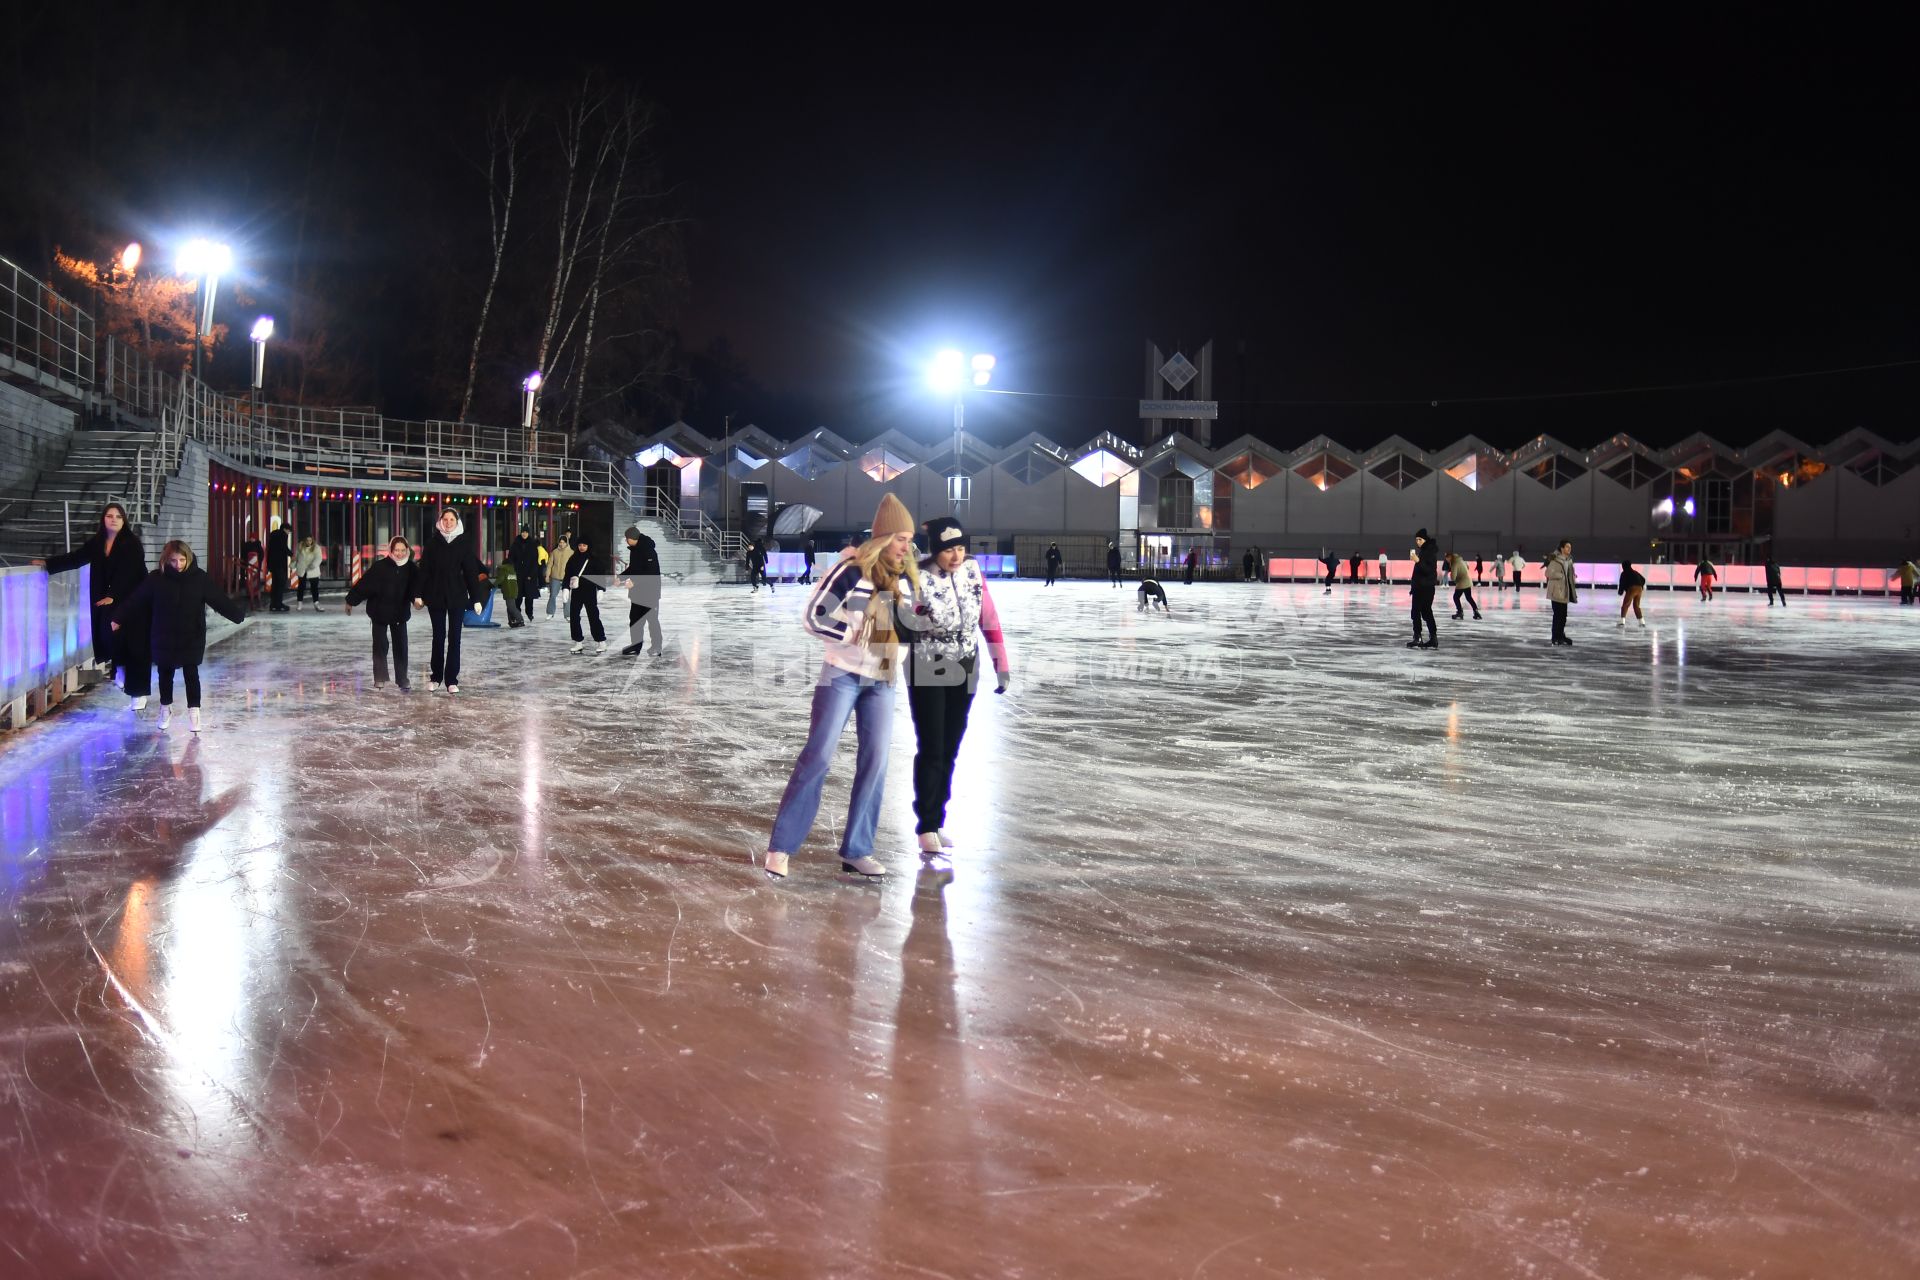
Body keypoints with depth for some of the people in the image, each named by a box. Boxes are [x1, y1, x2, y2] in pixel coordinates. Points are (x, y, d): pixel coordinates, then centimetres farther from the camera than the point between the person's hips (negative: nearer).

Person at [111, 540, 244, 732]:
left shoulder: (199, 578, -8)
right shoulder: (156, 579, -9)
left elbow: (219, 598, -7)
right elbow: (136, 600, -4)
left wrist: (238, 615, -12)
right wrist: (118, 618, -2)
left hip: (192, 637, -1)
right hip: (164, 637, 1)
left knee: (191, 674, 2)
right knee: (165, 673, 14)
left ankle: (194, 710, 14)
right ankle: (166, 708, 32)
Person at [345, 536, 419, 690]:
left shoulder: (412, 569, -8)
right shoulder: (380, 566, -16)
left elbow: (416, 588, -11)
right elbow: (364, 583, -12)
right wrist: (351, 601, -8)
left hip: (400, 613, 2)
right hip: (380, 612, -2)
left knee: (401, 647, 2)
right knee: (380, 646, 7)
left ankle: (402, 680, 8)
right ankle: (380, 679, 17)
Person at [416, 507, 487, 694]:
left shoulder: (464, 542, 0)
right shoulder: (432, 542, 2)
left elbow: (471, 572, 0)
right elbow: (424, 569, 2)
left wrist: (476, 598, -3)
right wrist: (418, 594, -4)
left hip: (457, 597, -1)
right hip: (435, 596, 1)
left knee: (454, 638, 2)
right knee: (438, 638, 8)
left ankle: (452, 680, 6)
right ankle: (435, 677, 17)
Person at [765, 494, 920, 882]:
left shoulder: (905, 578, 6)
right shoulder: (851, 570, -13)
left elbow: (910, 625, 18)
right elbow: (812, 616, -16)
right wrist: (855, 635, -18)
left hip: (881, 682, 6)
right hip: (842, 675, -6)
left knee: (875, 762, 2)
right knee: (818, 755, -8)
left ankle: (856, 850, 10)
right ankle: (781, 846, -3)